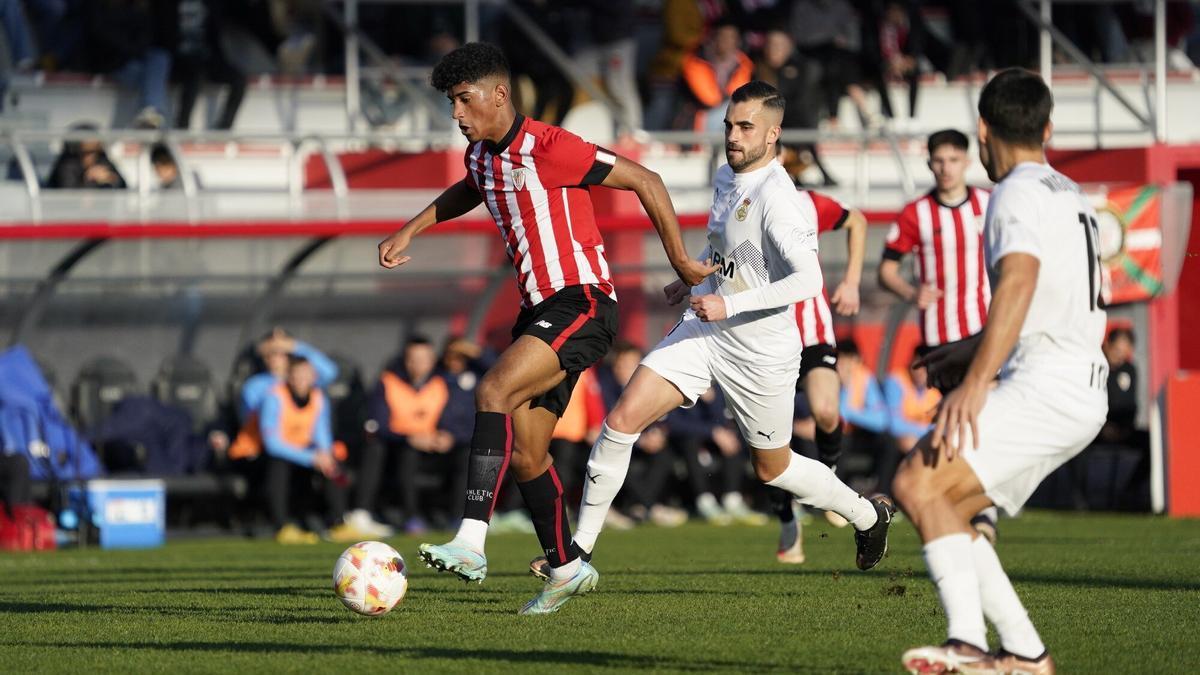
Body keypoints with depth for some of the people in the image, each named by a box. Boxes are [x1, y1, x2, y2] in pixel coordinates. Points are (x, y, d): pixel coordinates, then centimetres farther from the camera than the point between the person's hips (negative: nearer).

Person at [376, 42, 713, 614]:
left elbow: (645, 182, -10)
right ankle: (566, 568, 23)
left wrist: (679, 262, -5)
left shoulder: (547, 148, -15)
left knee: (494, 391, -29)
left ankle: (470, 544, -38)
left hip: (582, 304, -9)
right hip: (538, 309, 9)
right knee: (524, 455, 6)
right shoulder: (480, 157, 11)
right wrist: (410, 230, 27)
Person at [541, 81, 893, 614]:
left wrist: (729, 304, -30)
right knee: (622, 420, -10)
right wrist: (693, 279, 18)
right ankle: (580, 550, -3)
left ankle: (868, 514, 40)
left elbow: (807, 279, -29)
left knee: (772, 468, 12)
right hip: (704, 330, 7)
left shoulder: (776, 197, -21)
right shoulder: (727, 177, 6)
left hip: (761, 350, -7)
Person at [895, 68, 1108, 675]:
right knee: (943, 511, 10)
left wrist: (976, 382, -35)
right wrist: (972, 351, 45)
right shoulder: (1069, 195, 24)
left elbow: (1019, 283, -26)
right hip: (1079, 389, 10)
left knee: (919, 485, -19)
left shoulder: (1020, 194, -7)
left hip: (1045, 386, -10)